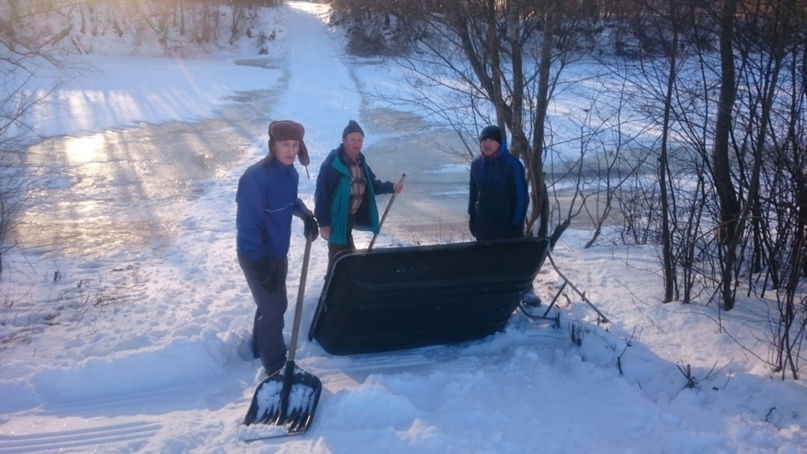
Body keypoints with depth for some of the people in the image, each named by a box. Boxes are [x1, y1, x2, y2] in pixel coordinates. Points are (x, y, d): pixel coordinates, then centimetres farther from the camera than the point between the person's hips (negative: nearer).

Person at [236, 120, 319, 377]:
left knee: (272, 303, 22)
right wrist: (259, 261, -30)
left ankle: (261, 347, 43)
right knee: (274, 307, -1)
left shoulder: (290, 173, -2)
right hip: (257, 255, -8)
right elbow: (247, 223, -28)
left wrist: (306, 215, -2)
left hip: (278, 252, 8)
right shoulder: (256, 177, -28)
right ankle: (275, 365, 14)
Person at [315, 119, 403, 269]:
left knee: (346, 251, 22)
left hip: (351, 216, 8)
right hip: (336, 217, -8)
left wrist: (391, 187, -3)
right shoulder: (333, 163, -23)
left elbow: (371, 184, 14)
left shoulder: (360, 161, 3)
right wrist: (323, 222, -24)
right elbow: (322, 193, -24)